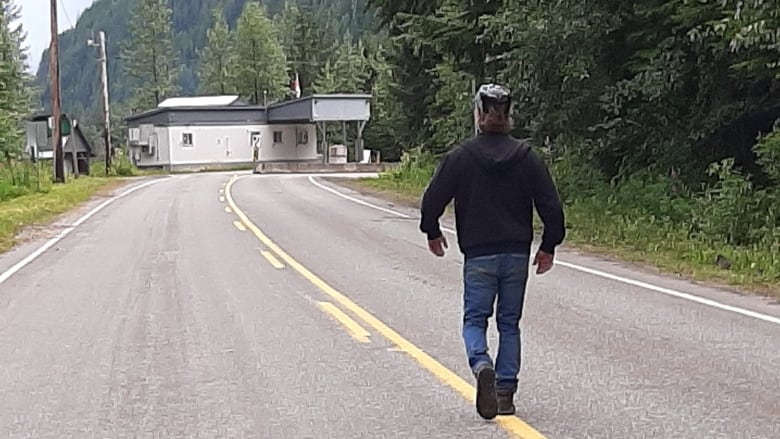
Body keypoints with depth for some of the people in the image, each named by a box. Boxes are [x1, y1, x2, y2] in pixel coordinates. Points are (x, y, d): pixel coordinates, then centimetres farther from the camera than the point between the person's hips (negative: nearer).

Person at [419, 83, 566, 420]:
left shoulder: (460, 156, -5)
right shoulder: (526, 156, 0)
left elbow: (432, 200, -5)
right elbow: (551, 206, 0)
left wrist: (432, 233, 13)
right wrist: (549, 247, 11)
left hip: (478, 256, -2)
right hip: (517, 254, 2)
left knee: (475, 320, 8)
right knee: (509, 323, 13)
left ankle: (482, 364, -21)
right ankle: (506, 392, 14)